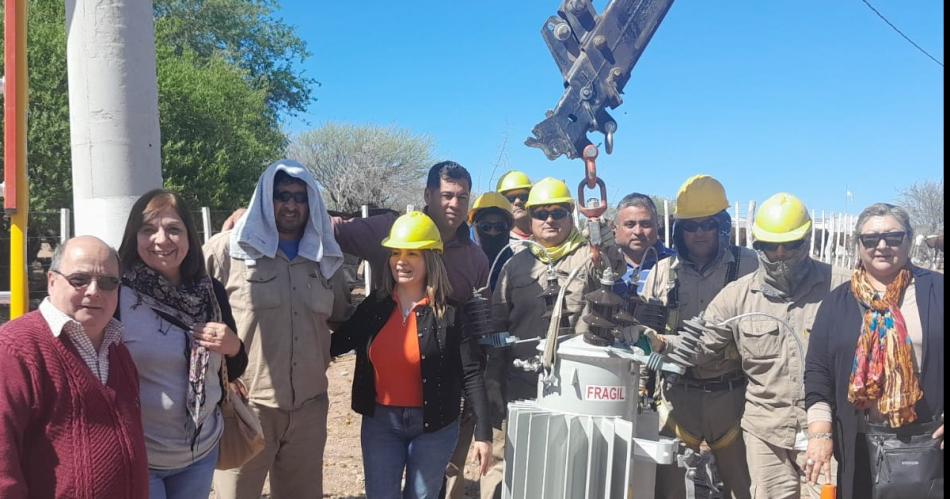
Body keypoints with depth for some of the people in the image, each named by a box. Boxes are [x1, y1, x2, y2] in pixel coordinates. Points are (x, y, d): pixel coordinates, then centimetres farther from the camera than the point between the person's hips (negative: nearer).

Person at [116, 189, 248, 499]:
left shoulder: (212, 293, 0)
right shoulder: (116, 294, -13)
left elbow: (234, 372, 9)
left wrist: (233, 347, -11)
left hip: (201, 451, 5)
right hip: (135, 457, -4)